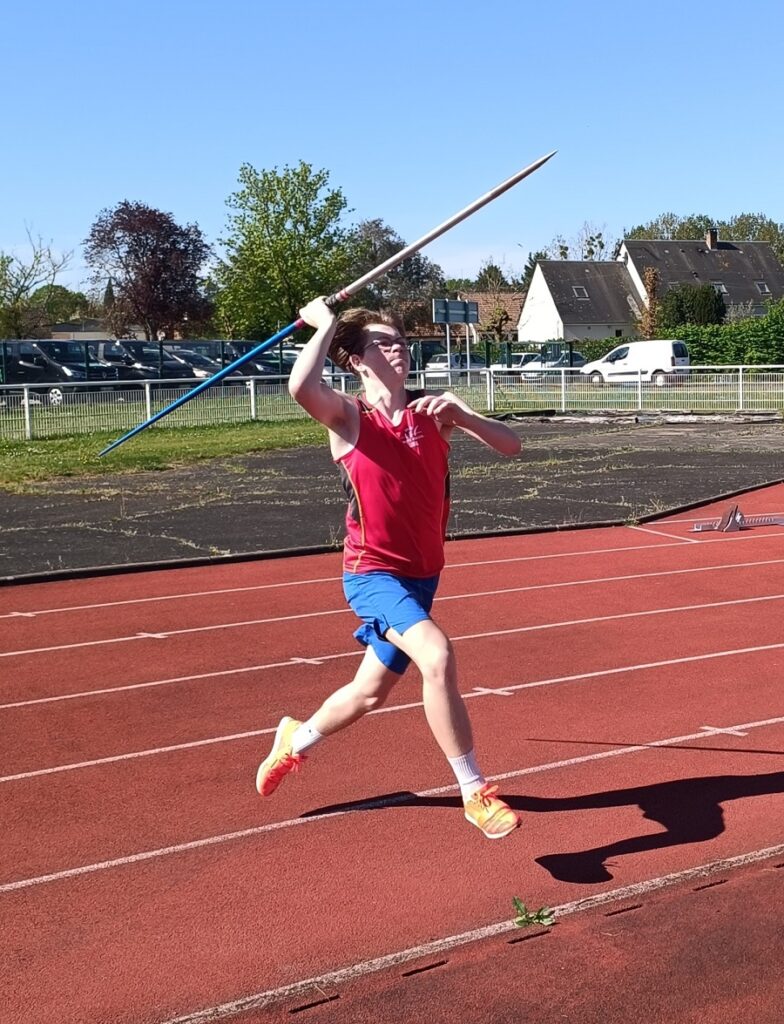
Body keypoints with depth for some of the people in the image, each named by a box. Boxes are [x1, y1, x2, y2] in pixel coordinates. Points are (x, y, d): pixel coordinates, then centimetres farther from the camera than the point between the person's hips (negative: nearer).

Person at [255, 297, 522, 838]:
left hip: (422, 573, 5)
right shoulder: (349, 415, -11)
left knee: (372, 690, 19)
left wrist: (461, 414, -24)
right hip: (372, 573, -5)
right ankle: (476, 793, -15)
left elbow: (511, 445, -8)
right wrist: (326, 324, -20)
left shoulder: (434, 408, -1)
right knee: (437, 655, -29)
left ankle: (297, 739, 48)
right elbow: (301, 388, -34)